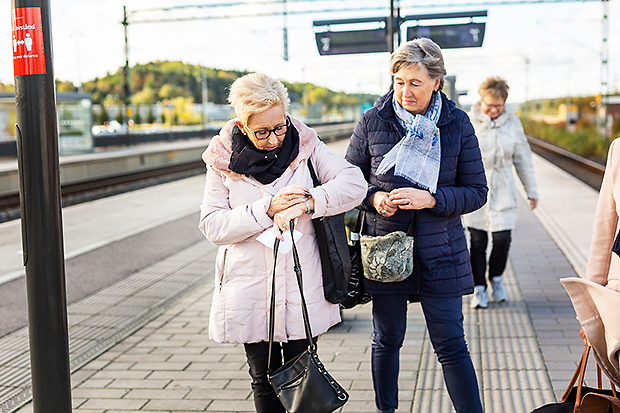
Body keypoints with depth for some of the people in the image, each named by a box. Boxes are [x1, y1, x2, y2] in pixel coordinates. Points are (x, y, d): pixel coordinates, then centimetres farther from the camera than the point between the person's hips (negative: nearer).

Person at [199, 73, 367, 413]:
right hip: (250, 292, 0)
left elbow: (354, 182, -11)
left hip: (302, 289, 0)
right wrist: (268, 208, -20)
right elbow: (213, 225, -9)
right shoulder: (223, 160, -3)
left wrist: (306, 203, -25)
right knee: (265, 379, 12)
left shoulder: (305, 145, -2)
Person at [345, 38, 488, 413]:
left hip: (440, 252, -1)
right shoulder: (373, 121, -3)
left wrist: (430, 199, -17)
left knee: (452, 346, 1)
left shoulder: (457, 125, -3)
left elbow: (477, 191, -1)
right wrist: (374, 197, -13)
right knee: (387, 340, 13)